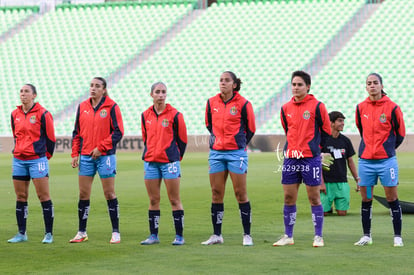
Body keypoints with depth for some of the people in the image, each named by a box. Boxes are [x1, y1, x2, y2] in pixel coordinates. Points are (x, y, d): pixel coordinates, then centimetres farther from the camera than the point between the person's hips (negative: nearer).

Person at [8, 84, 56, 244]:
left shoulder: (42, 114, -6)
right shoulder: (15, 114, 9)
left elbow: (51, 138, 0)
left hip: (37, 160, -5)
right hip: (19, 160, 5)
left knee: (43, 196, -5)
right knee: (20, 197, 7)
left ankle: (49, 234, -1)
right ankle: (21, 233, 13)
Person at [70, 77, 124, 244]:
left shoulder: (111, 107, -4)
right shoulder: (82, 107, 9)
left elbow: (118, 132, -7)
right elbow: (77, 132, 14)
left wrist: (101, 147, -13)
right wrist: (75, 154, 6)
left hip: (105, 155, -4)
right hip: (85, 157, 4)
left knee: (109, 194, -1)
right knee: (83, 194, 5)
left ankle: (116, 233, 5)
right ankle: (82, 233, 13)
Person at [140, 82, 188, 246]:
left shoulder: (175, 115, -4)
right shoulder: (145, 115, 9)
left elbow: (182, 139, 2)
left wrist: (175, 158, 5)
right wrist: (149, 155, 14)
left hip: (169, 161, -4)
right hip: (150, 162, 4)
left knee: (174, 200, -3)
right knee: (153, 200, 6)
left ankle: (179, 236, 0)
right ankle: (153, 235, 12)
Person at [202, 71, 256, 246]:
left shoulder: (243, 104, -6)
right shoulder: (211, 102, 5)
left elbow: (250, 129, 3)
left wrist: (239, 144, 7)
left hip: (236, 153, -4)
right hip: (216, 152, 4)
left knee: (241, 194, -3)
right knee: (216, 194, 5)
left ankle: (247, 235, 3)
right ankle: (216, 235, 11)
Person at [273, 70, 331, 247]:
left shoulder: (317, 106, -4)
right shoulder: (285, 108, 9)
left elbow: (326, 131, 4)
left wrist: (314, 146, 5)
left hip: (311, 158, -4)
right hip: (290, 158, 4)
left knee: (314, 198, -1)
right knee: (288, 198, 5)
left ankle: (318, 237, 5)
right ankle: (288, 236, 13)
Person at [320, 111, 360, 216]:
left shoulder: (345, 140, 9)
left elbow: (350, 161, 16)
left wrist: (357, 179, 9)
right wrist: (321, 183, -11)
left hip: (342, 182, 3)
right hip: (327, 182, -3)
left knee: (342, 213, -4)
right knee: (323, 212, -7)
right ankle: (329, 206, 25)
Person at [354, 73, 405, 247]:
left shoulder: (392, 108, -4)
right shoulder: (360, 108, 6)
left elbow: (400, 133, 5)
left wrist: (387, 148, 9)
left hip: (386, 160, -3)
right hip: (365, 161, 3)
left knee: (392, 198, -1)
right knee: (366, 199, 6)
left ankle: (397, 236, 5)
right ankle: (366, 236, 14)